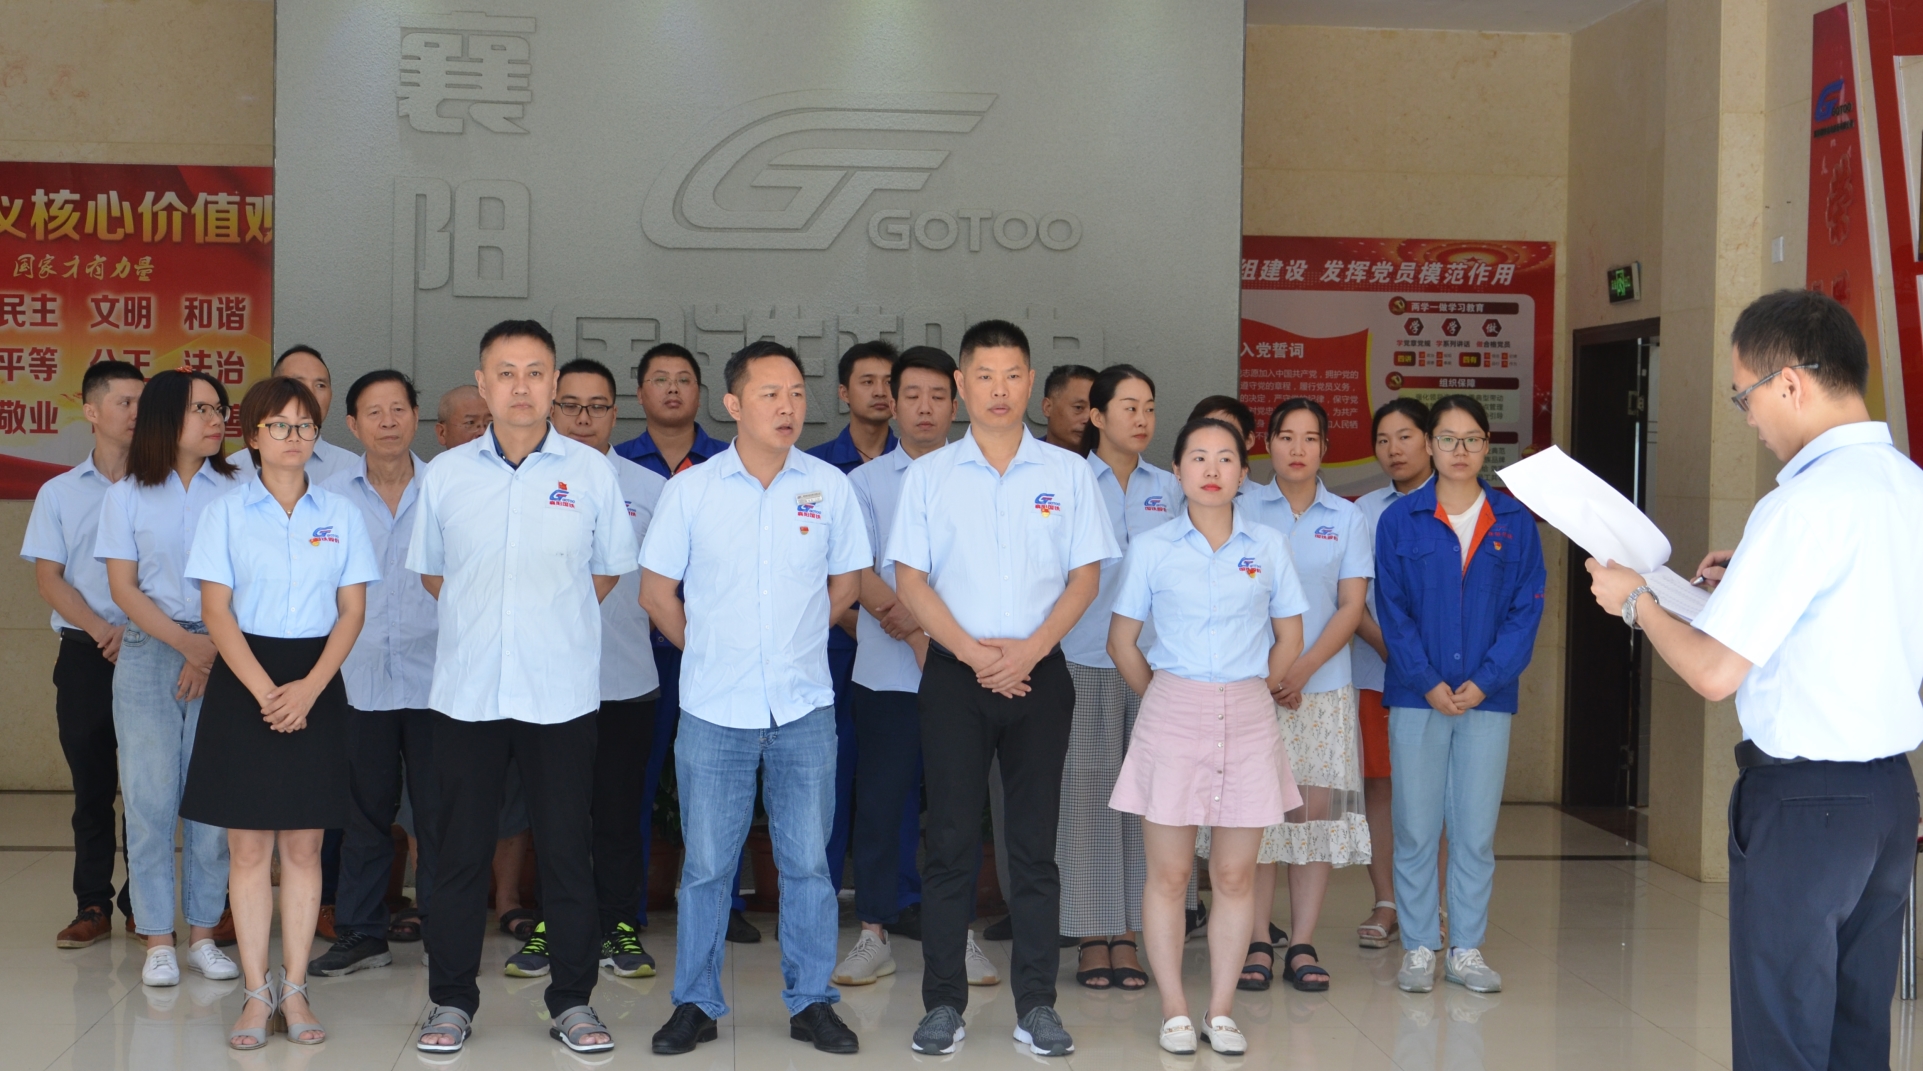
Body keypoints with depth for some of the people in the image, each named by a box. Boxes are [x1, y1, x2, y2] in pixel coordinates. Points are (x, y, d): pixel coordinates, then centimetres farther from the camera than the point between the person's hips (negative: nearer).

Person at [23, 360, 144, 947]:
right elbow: (49, 578, 2)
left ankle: (142, 903, 12)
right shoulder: (60, 493, 8)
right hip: (85, 655, 1)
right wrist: (103, 632, -11)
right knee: (92, 785, 6)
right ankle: (93, 905, 14)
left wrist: (138, 633, -11)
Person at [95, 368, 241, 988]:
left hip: (223, 653, 0)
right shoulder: (126, 496, 7)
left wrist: (214, 649, -12)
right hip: (147, 653, 0)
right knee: (149, 794, -2)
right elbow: (124, 588, 2)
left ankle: (203, 932, 10)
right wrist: (186, 643, -10)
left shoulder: (234, 491, 7)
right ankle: (157, 940, 6)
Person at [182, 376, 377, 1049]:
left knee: (303, 845, 4)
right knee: (249, 846, 0)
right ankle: (256, 992, 8)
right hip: (243, 681, -1)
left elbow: (352, 610, 3)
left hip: (316, 683, 1)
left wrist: (309, 687, -10)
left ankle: (295, 989, 11)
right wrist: (264, 690, -14)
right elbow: (216, 610, -3)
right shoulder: (226, 512, 2)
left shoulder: (340, 514, 7)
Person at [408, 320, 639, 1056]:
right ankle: (451, 1001, 19)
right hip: (466, 690, 1)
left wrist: (555, 624, 7)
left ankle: (573, 1001, 16)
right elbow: (429, 571, 16)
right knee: (460, 849, 7)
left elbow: (609, 569, 10)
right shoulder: (445, 474, 4)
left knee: (567, 849, 5)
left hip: (561, 692, -1)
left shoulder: (589, 471, 0)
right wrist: (484, 621, 11)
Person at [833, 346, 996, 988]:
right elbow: (858, 575, -3)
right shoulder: (865, 482, 7)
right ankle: (874, 934, 12)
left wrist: (902, 611, -14)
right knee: (880, 799, 3)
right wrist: (916, 630, -15)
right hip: (887, 671, 0)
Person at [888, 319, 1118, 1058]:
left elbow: (1085, 576, 2)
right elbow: (910, 579, 0)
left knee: (1034, 844, 4)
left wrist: (1030, 649, -11)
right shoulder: (929, 475, 4)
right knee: (951, 840, 2)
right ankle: (943, 1003, 10)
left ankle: (1036, 1005, 11)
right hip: (955, 673, 0)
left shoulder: (1068, 472, 5)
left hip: (1038, 672, 0)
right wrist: (971, 651, -11)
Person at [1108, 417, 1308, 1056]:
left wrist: (1252, 694, 11)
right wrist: (1159, 699, 8)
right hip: (1172, 713, -1)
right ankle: (1175, 1011, 12)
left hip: (1248, 718, 1)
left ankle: (1222, 1011, 15)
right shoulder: (1151, 548, 2)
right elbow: (1122, 640, 7)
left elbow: (1289, 638, 12)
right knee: (1169, 874, 2)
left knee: (1235, 876, 5)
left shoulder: (1268, 546, 5)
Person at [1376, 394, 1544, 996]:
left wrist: (1485, 681, -9)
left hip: (1488, 697, 1)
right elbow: (1392, 610, 0)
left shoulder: (1515, 522, 5)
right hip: (1417, 696, -1)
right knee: (1416, 828, 2)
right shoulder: (1400, 520, 2)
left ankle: (1466, 950, 15)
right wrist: (1428, 681, -10)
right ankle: (1418, 948, 12)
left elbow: (1527, 609, 2)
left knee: (1476, 830, 5)